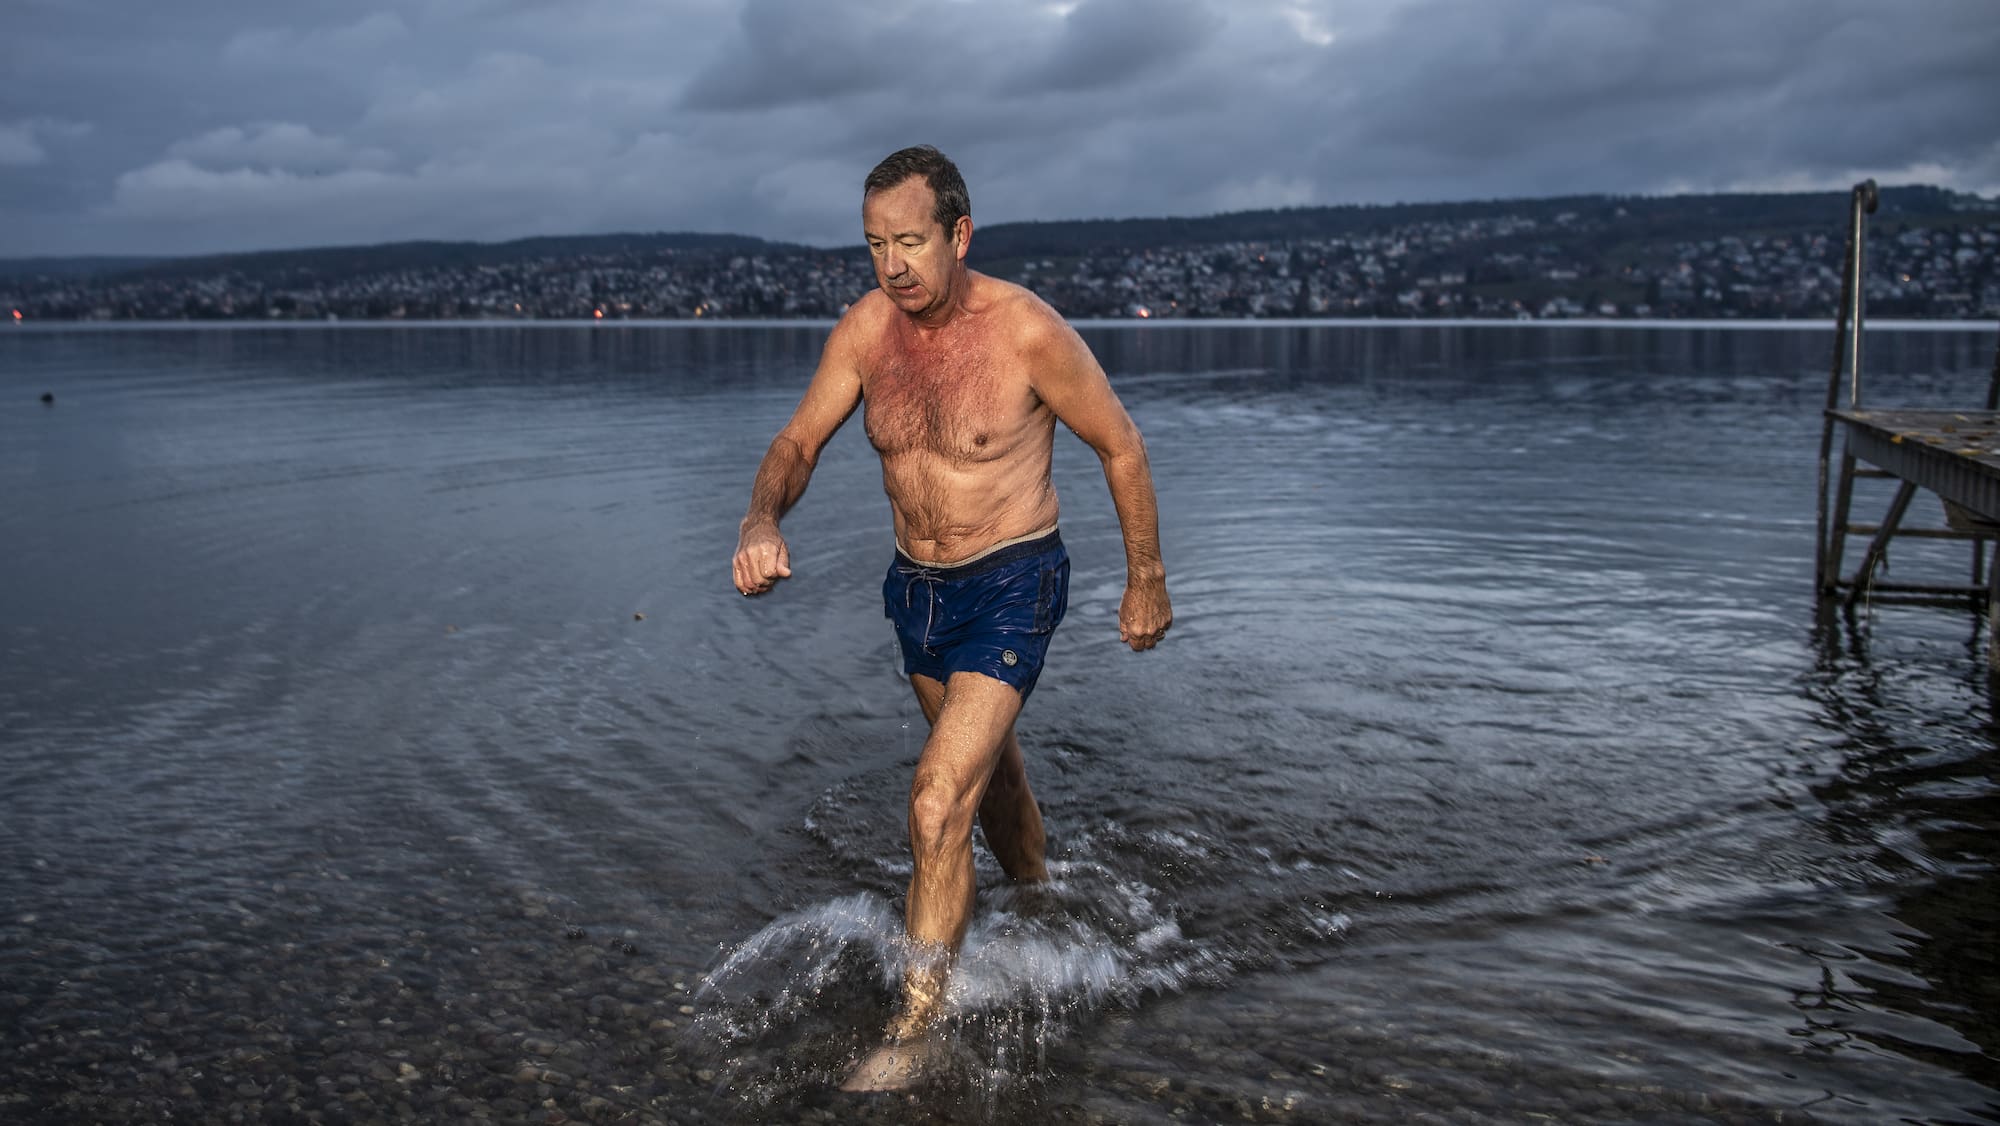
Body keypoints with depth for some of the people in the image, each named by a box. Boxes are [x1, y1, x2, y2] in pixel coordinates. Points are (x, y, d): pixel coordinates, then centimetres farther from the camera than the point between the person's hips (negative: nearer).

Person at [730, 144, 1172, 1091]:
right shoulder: (865, 327, -6)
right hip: (914, 586, 6)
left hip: (1012, 586, -6)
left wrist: (1147, 581, -2)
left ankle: (915, 1029, -1)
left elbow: (1121, 447, -9)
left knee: (940, 799, -17)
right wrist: (761, 520, -24)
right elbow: (799, 441, -2)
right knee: (990, 767, 25)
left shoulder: (1027, 331, -20)